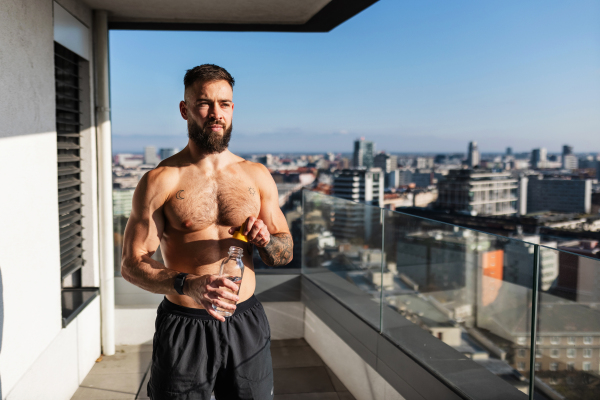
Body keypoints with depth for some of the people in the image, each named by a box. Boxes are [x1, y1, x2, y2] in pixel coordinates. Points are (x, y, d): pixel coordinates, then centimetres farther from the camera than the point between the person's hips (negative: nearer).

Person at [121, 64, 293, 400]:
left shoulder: (257, 176, 3)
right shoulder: (161, 181, -7)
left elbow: (286, 253, 8)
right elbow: (132, 265, -9)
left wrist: (265, 240, -14)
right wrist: (187, 285, -26)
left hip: (246, 324, 3)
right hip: (183, 329, -2)